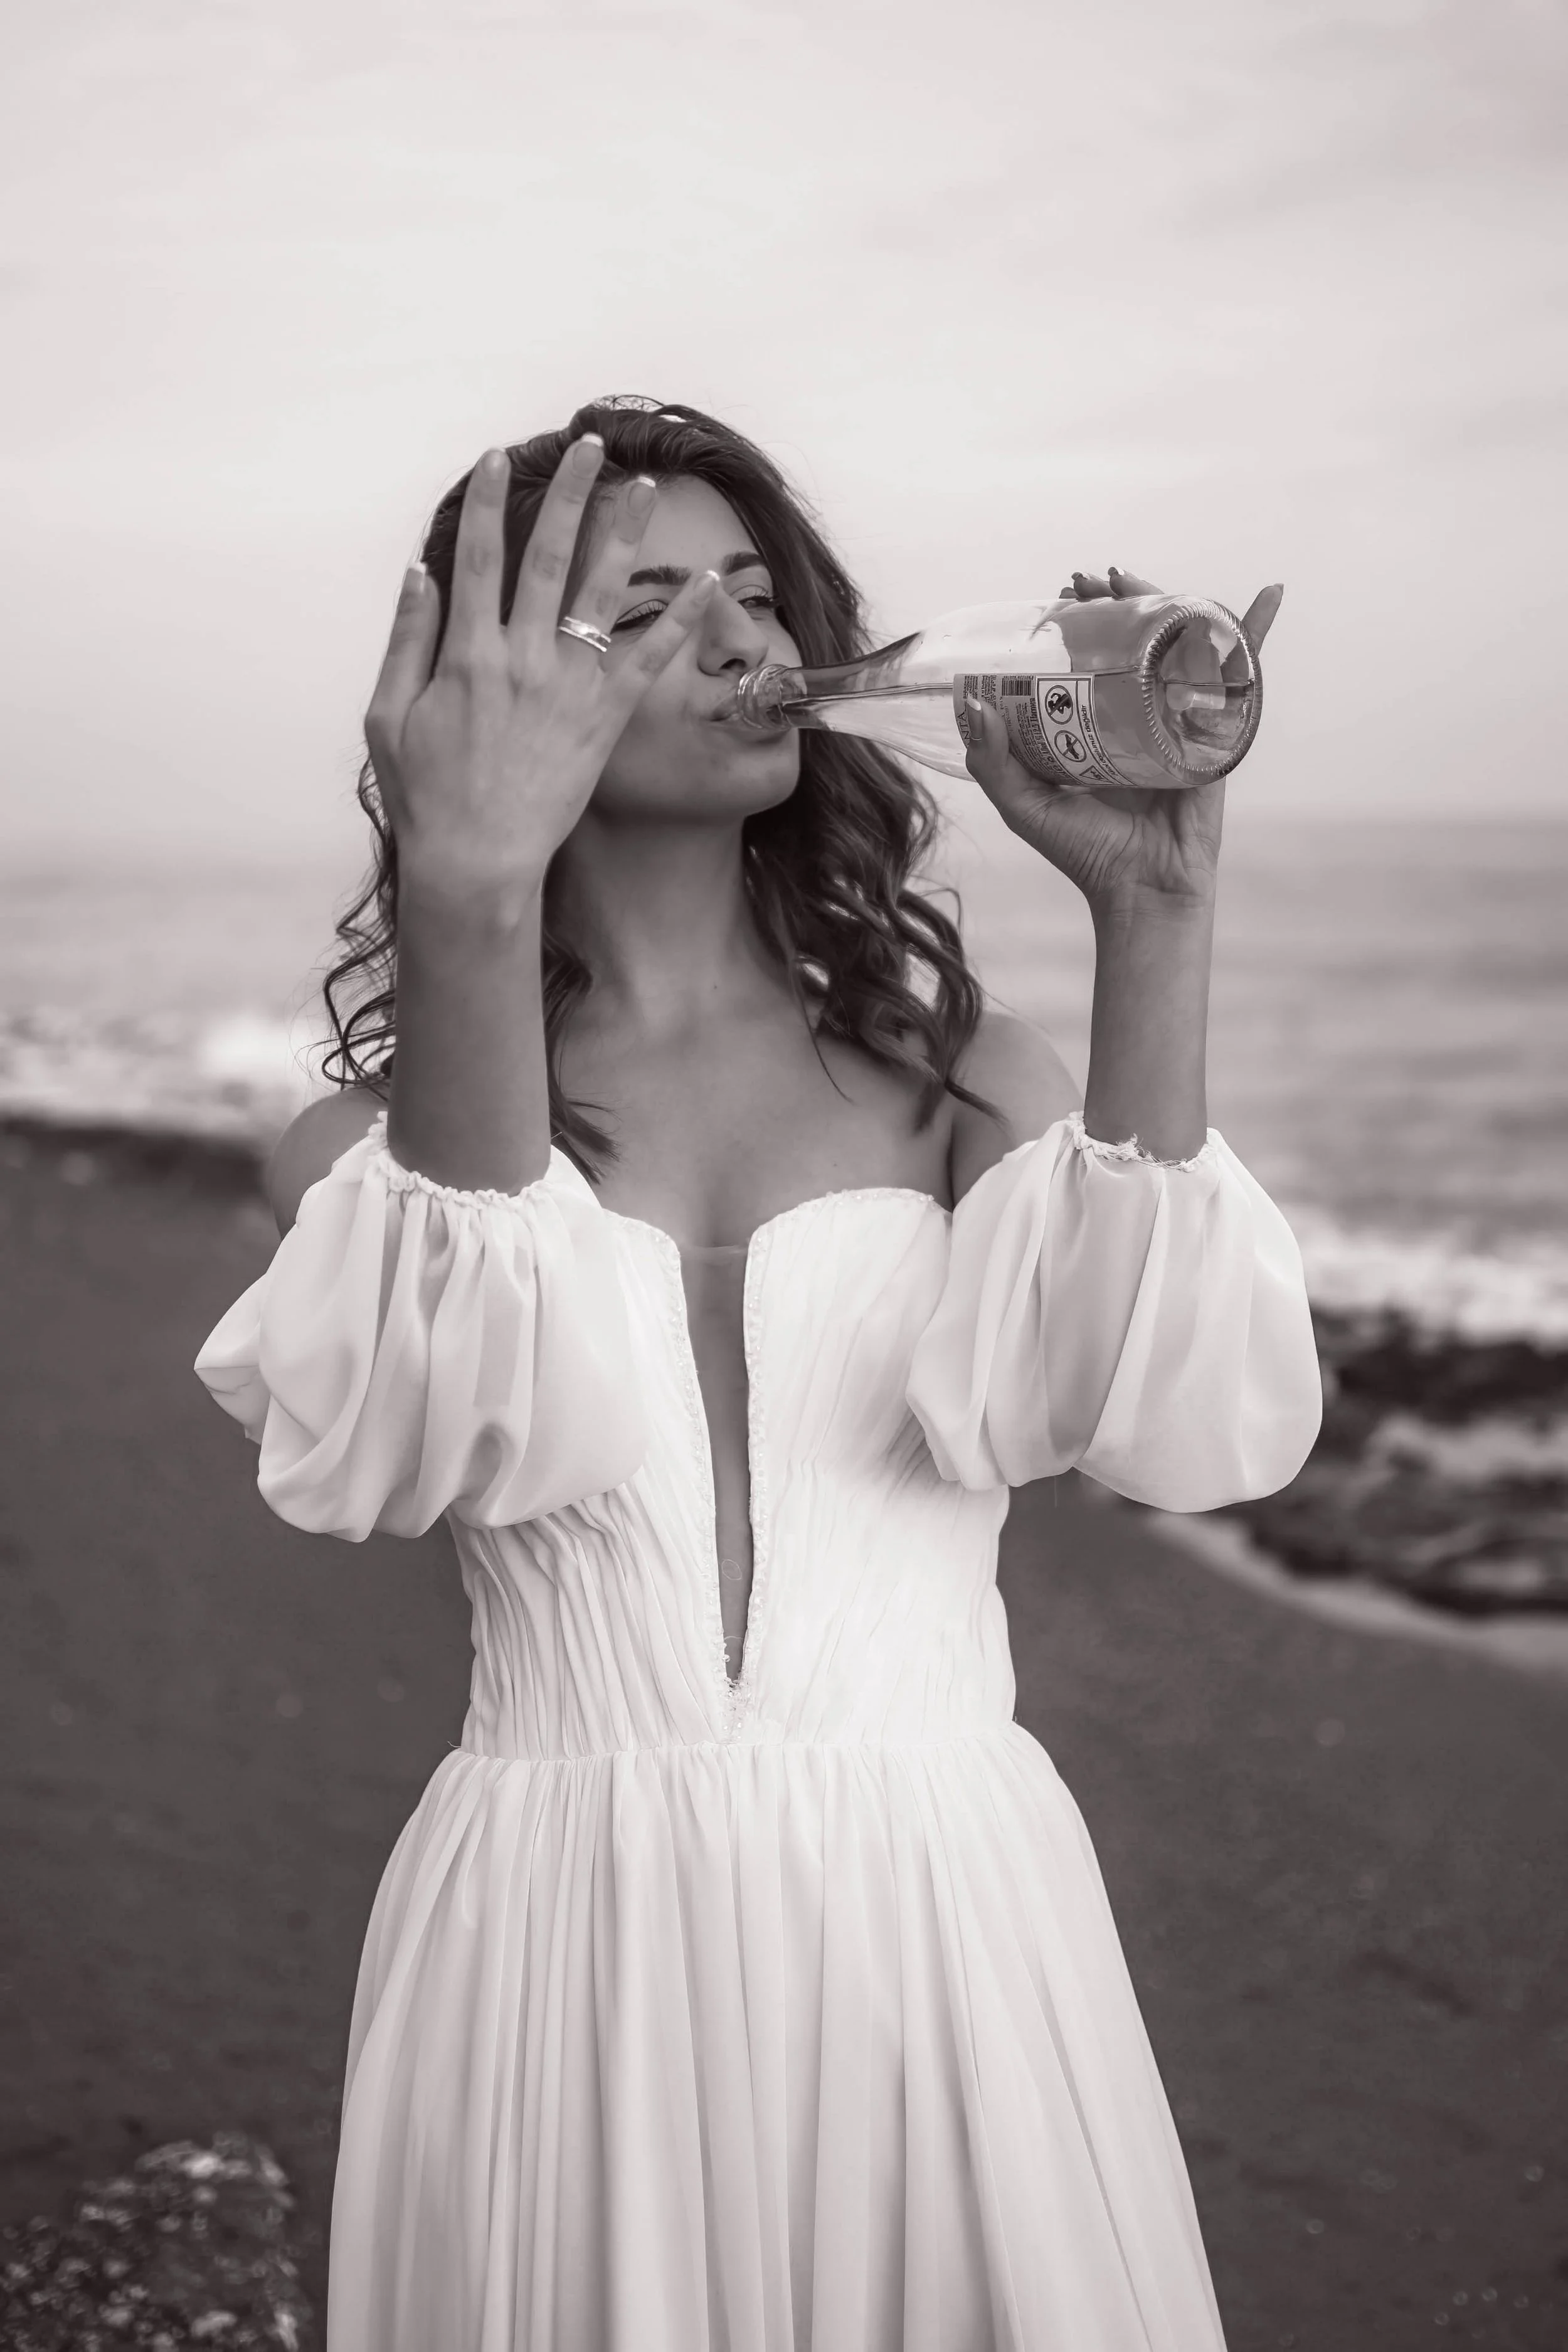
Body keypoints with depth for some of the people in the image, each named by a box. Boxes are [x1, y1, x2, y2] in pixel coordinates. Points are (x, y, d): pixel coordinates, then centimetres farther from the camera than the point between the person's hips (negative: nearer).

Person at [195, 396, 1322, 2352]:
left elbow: (1187, 1423, -14)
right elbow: (434, 1427, -21)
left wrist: (1152, 914, -21)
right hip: (560, 1967, -1)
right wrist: (471, 917, -33)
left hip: (947, 1944, 1)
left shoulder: (957, 1075, 3)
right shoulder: (366, 1138, 1)